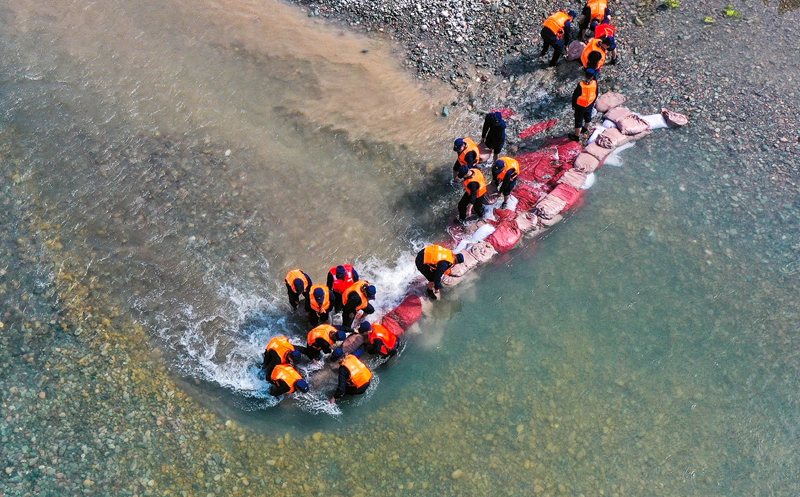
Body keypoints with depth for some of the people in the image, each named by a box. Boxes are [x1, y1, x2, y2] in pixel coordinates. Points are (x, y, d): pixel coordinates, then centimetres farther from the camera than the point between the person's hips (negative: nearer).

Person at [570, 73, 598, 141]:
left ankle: (576, 136, 25)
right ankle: (585, 128, 56)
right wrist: (593, 103, 15)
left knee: (578, 121, 12)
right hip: (590, 105, 4)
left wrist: (573, 105, -2)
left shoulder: (580, 85, -33)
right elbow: (596, 95, -3)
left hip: (580, 107, -4)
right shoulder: (595, 83, -21)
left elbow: (575, 96, -19)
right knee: (588, 117, 30)